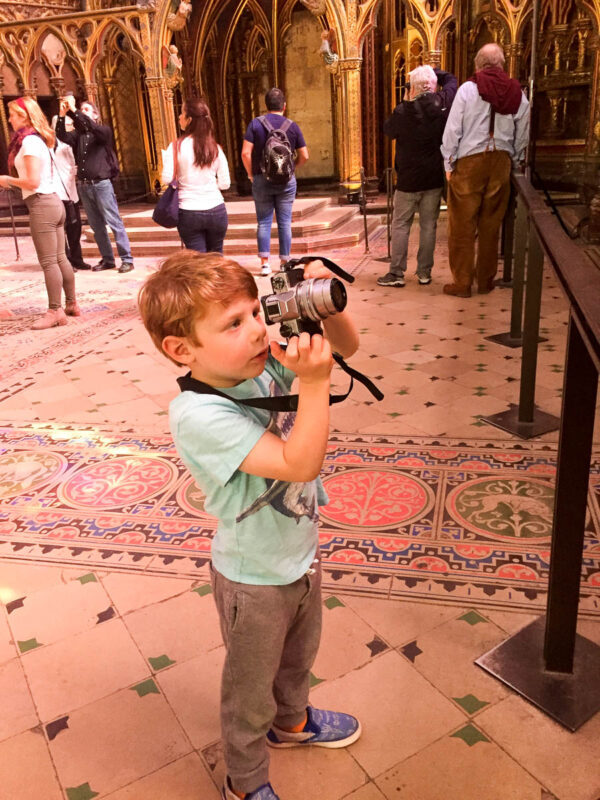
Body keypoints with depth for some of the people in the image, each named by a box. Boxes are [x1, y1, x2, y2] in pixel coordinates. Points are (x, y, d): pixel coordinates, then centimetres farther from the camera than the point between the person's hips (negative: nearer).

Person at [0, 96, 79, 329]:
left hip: (41, 205, -9)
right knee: (60, 259, 12)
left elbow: (33, 181, -18)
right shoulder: (39, 139, 16)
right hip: (53, 202, 9)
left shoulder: (29, 141, -12)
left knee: (48, 262, -6)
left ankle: (55, 311, -4)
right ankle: (71, 305, 18)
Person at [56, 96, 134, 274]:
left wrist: (73, 111, -21)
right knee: (96, 226, 9)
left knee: (114, 222, -6)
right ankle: (107, 259, 17)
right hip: (83, 185, 5)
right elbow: (62, 136, -5)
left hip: (101, 183, -5)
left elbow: (91, 126, -18)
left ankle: (127, 259, -3)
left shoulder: (104, 130, 2)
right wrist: (62, 115, -17)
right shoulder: (79, 135, 11)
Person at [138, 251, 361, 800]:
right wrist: (315, 382, -42)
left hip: (301, 553, 7)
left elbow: (347, 345, -5)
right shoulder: (197, 415, -33)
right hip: (255, 579, -6)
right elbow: (299, 464, -38)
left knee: (299, 657, 33)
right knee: (252, 690, 20)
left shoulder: (262, 364, -14)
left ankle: (292, 721, 64)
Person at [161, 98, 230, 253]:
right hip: (216, 210, 2)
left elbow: (167, 179, -12)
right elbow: (225, 183, 2)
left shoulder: (176, 146, -8)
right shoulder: (215, 148, 1)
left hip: (189, 212, -2)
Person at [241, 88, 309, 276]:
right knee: (284, 222, 6)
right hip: (286, 181, 1)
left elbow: (246, 153, -10)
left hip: (261, 180, 0)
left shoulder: (256, 123, -3)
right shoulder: (292, 126, 1)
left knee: (264, 221, 6)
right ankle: (285, 262, 10)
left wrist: (251, 173, 4)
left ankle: (265, 262, -1)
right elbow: (304, 156, 0)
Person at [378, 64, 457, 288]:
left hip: (408, 179, -3)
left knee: (400, 225, 6)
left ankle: (396, 273, 4)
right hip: (434, 178, 3)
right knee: (428, 226, 8)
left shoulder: (403, 112, -12)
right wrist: (431, 72, 15)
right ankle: (424, 273, 11)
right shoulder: (442, 103, -4)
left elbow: (387, 130, 8)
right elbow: (451, 79, 17)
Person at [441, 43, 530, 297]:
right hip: (501, 162, 4)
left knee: (462, 225, 3)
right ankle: (486, 281, 20)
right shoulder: (517, 93, 5)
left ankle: (461, 283, 6)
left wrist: (449, 164, 1)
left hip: (469, 162, -4)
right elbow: (522, 137, 10)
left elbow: (453, 130, -8)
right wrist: (513, 163, 23)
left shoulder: (468, 89, -6)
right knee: (491, 225, 12)